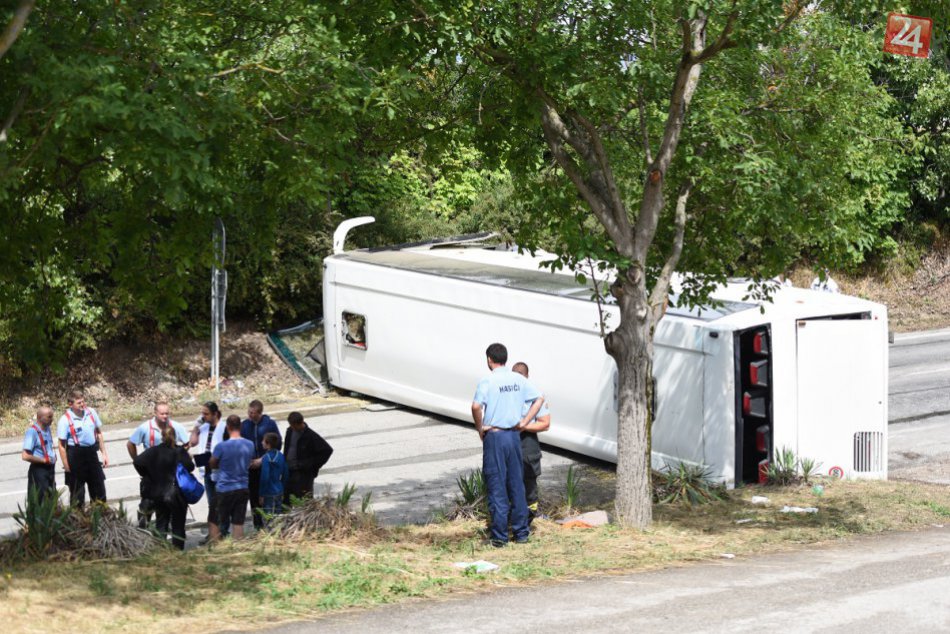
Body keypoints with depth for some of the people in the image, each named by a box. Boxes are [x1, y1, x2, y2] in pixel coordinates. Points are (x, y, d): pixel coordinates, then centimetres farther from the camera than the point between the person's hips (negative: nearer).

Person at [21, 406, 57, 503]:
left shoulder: (47, 429, 7)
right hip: (39, 469, -8)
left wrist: (54, 456, 6)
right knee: (40, 501, -4)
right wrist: (44, 460, -14)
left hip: (50, 469, 8)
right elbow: (26, 456, -23)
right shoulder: (32, 431, -19)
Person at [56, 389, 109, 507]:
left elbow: (99, 433, 12)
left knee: (98, 488, 15)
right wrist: (66, 466, -13)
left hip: (92, 452, 5)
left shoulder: (91, 412, -1)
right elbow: (62, 445, -12)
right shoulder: (65, 420, -15)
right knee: (77, 493, 6)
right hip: (75, 455, -5)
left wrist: (104, 453, 11)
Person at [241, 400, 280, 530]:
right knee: (254, 498, 6)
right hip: (251, 468, 3)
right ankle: (258, 527, 14)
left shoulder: (270, 424, -5)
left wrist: (262, 460, -10)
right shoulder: (244, 425, 3)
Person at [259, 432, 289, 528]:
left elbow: (264, 477, -18)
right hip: (279, 492, 7)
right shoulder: (280, 456, 5)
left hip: (269, 494, -7)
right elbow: (286, 474, 11)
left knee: (268, 519, -2)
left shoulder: (266, 458, -17)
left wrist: (262, 495, -11)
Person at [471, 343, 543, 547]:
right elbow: (539, 398, 7)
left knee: (496, 486, 1)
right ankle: (521, 532, 17)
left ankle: (499, 535, 3)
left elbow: (476, 406, -25)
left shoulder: (487, 382, -11)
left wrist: (479, 428, -10)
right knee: (516, 484, 13)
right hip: (514, 436, 5)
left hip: (494, 436, -5)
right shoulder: (519, 379, 5)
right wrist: (524, 422, 7)